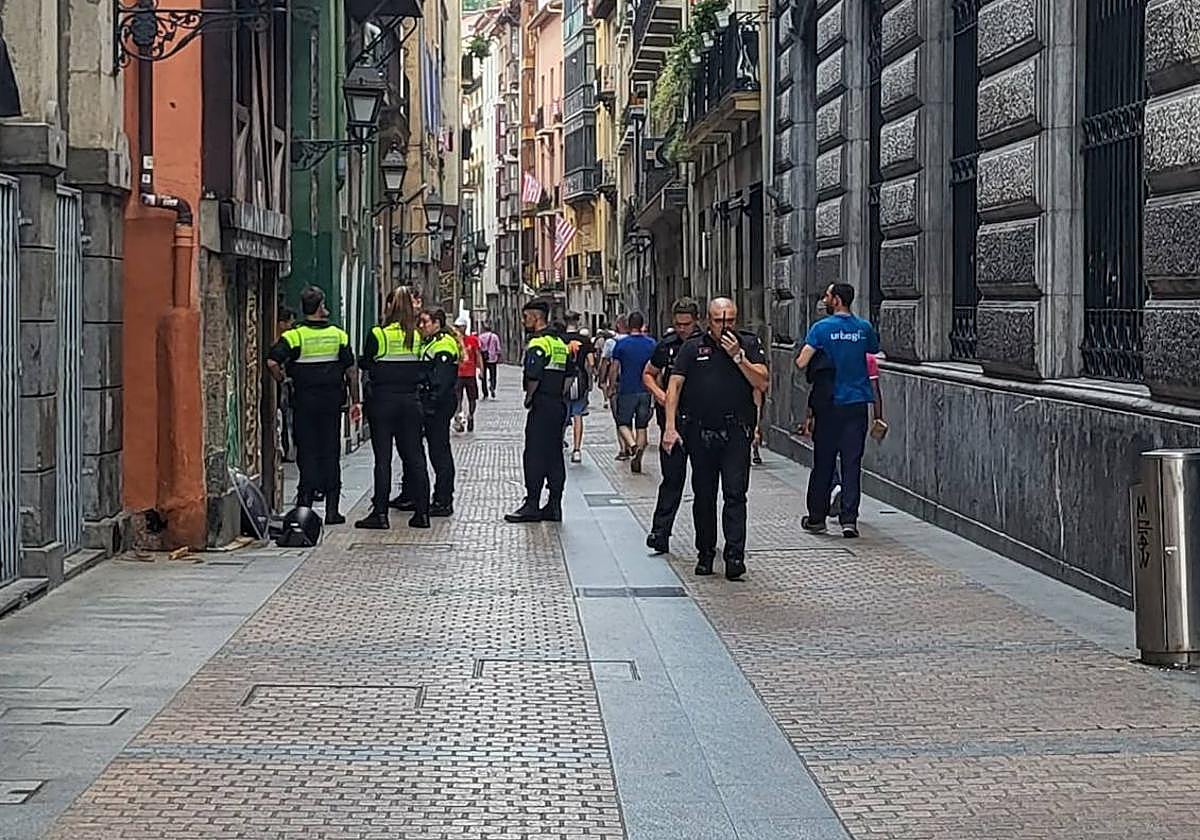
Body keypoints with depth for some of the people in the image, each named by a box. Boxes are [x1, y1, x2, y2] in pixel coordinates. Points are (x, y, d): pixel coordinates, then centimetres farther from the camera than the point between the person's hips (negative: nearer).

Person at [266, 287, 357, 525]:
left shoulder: (294, 336, -7)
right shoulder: (339, 335, 1)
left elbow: (272, 362, -18)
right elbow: (350, 370, 3)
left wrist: (282, 382, 0)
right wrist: (355, 401, 11)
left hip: (304, 401, -2)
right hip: (332, 401, 2)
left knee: (307, 452, 5)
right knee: (331, 453, 6)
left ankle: (306, 502, 2)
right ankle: (332, 508, 7)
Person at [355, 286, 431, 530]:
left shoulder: (377, 334, -9)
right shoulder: (417, 336, 2)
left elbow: (364, 363, 1)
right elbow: (424, 370, 7)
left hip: (383, 400, -4)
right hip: (410, 400, 4)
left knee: (383, 458, -1)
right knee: (414, 455, 8)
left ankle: (380, 513, 0)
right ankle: (422, 512, 9)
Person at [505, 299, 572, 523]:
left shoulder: (537, 343, -14)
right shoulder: (560, 342, 16)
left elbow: (533, 377, -21)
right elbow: (569, 375, 18)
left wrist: (528, 399, -7)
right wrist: (559, 395, 17)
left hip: (541, 406, -9)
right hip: (558, 404, 9)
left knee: (534, 456, -6)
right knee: (555, 456, 9)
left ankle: (531, 505, -5)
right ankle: (554, 506, 11)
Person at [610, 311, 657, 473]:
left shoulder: (621, 344, -6)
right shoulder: (652, 344, 1)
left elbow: (614, 369, -3)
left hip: (627, 390, -2)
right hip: (646, 391, 2)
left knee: (623, 423, 8)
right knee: (641, 426, 10)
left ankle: (632, 445, -21)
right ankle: (637, 460, 7)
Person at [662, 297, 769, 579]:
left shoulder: (749, 344, 6)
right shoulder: (693, 348, 6)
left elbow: (762, 383, -3)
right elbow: (675, 386, 2)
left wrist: (738, 356, -12)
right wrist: (670, 427, -8)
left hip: (736, 432, -1)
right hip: (699, 432, 2)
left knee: (735, 494, -10)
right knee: (703, 495, 9)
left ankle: (735, 555, -13)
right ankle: (705, 553, 19)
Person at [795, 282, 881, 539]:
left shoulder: (822, 328, -9)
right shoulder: (865, 328, 3)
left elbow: (801, 363, -13)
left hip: (830, 404, -2)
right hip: (858, 403, 2)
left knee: (824, 463, 7)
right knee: (852, 463, 2)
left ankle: (817, 517, 15)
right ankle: (849, 519, -3)